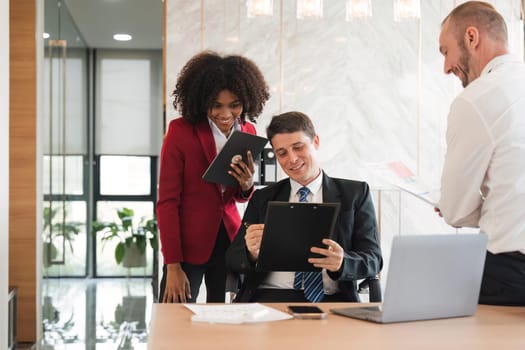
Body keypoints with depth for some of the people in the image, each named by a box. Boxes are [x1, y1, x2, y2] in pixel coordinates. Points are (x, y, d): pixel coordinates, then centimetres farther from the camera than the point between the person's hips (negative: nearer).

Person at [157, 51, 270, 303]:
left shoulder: (247, 131, 5)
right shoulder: (181, 131, -10)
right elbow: (167, 200, -9)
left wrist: (247, 185, -8)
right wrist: (172, 266, -12)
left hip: (230, 239, 4)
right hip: (189, 244, -4)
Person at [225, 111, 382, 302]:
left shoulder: (355, 193, 13)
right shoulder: (262, 199, 17)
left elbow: (373, 260, 5)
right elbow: (232, 260, 10)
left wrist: (341, 262, -19)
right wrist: (251, 253, -15)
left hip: (329, 300, 0)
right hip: (268, 298, 0)